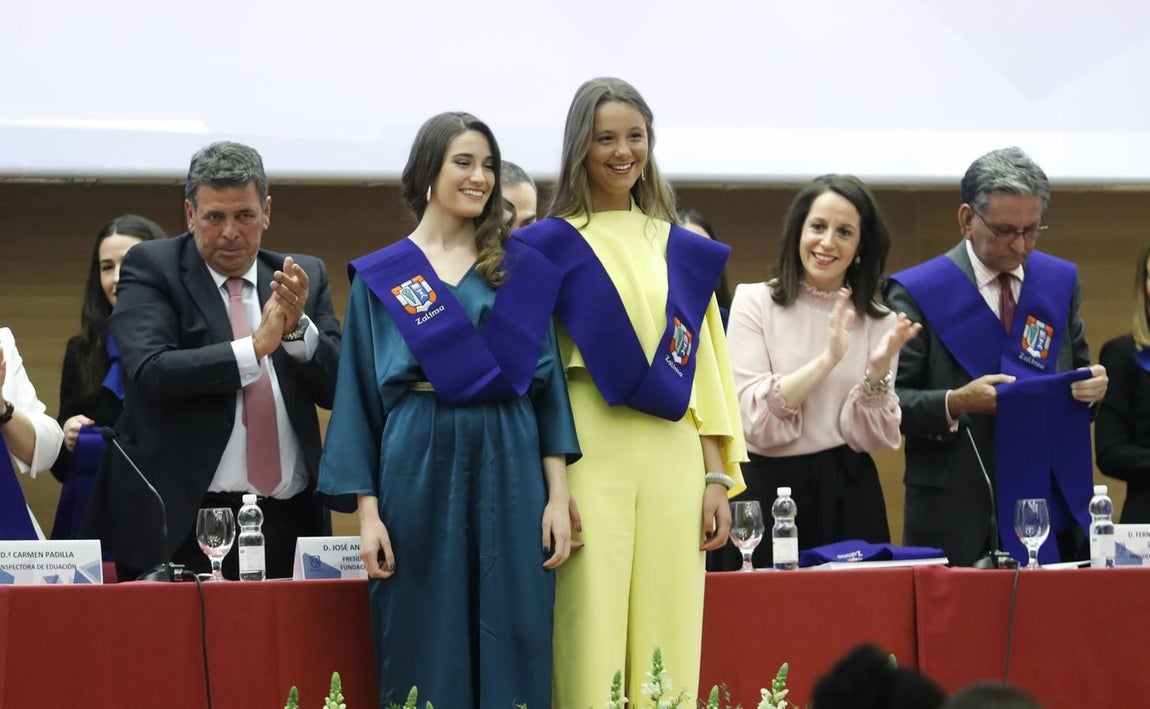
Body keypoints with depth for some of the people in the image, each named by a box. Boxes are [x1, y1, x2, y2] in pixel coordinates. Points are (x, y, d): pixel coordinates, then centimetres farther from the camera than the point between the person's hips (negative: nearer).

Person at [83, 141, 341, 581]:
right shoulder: (149, 268, 1)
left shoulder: (305, 277, 12)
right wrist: (254, 349, -18)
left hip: (290, 525, 3)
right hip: (184, 524, -3)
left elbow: (337, 388, 6)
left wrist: (297, 328, -12)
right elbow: (150, 372, -14)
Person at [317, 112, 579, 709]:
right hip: (418, 469, -1)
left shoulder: (524, 272, 10)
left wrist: (558, 495, -2)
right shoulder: (380, 278, 6)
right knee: (425, 658, -1)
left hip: (510, 466, 1)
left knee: (514, 656, -1)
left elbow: (547, 383, 8)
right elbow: (358, 397, 4)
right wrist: (367, 512, -5)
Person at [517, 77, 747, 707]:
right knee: (591, 637, -6)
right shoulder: (552, 245, 4)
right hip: (590, 458, -3)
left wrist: (718, 476, 6)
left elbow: (705, 366, 15)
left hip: (673, 458, 3)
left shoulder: (683, 251, 16)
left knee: (668, 637, 0)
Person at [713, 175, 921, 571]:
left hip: (847, 497, 2)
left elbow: (869, 436, 0)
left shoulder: (877, 320, 7)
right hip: (768, 490, -2)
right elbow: (756, 421, -11)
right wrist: (827, 359, -19)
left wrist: (878, 369, -16)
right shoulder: (755, 302, -1)